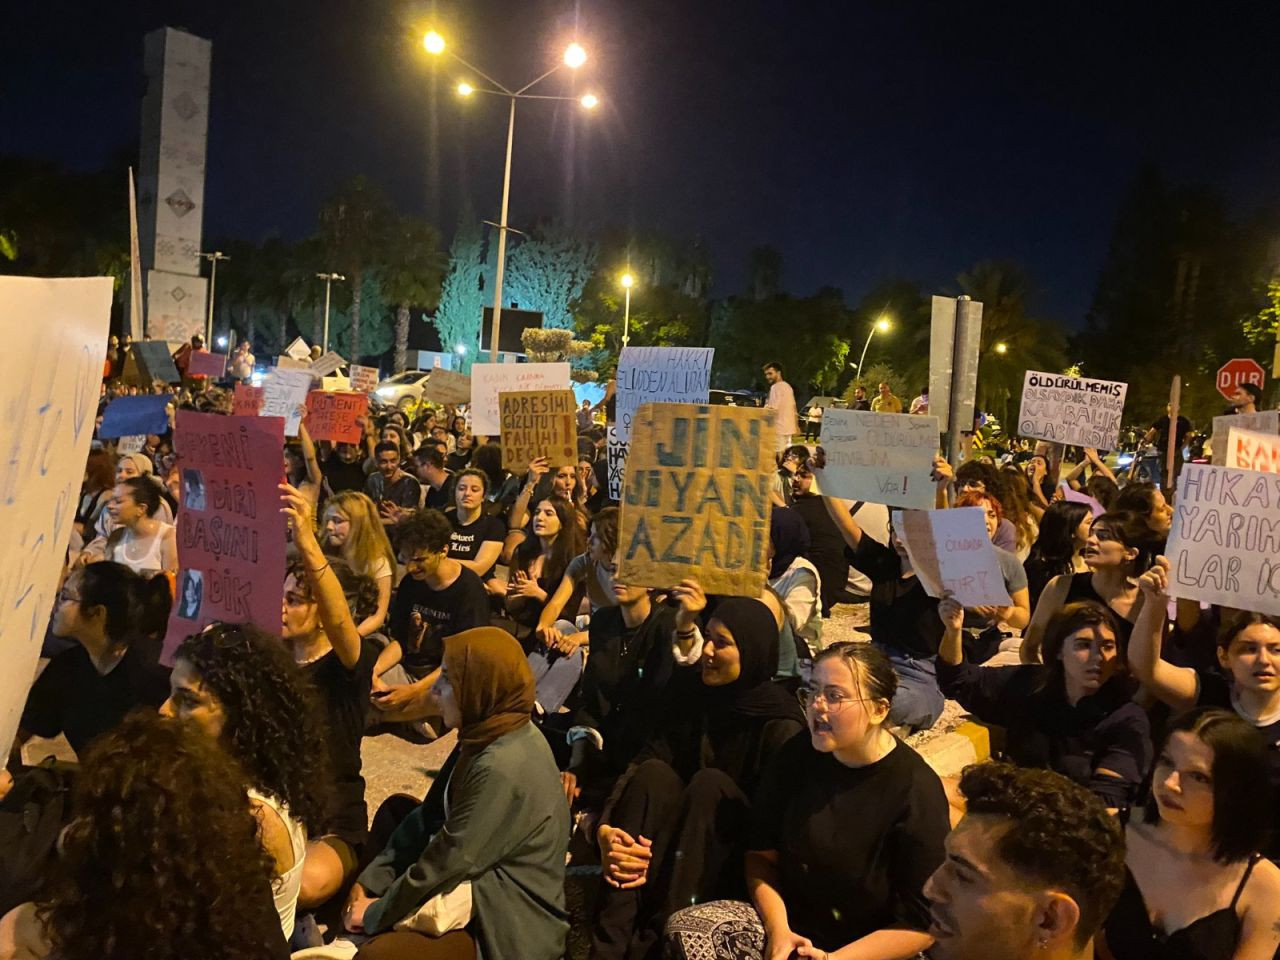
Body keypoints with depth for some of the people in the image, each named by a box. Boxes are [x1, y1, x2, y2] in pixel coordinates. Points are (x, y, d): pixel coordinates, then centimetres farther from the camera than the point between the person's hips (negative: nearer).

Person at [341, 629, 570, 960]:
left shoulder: (504, 768, -28)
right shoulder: (486, 739, 4)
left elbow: (450, 861, -23)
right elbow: (430, 817, 6)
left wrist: (376, 913, -9)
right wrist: (368, 882, -1)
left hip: (509, 926, -9)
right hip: (481, 892, 9)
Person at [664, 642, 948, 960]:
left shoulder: (917, 794, -16)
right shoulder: (798, 753, -2)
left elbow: (921, 923, -12)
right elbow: (761, 853, 4)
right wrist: (777, 930, -11)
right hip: (786, 919, 5)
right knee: (684, 928, -17)